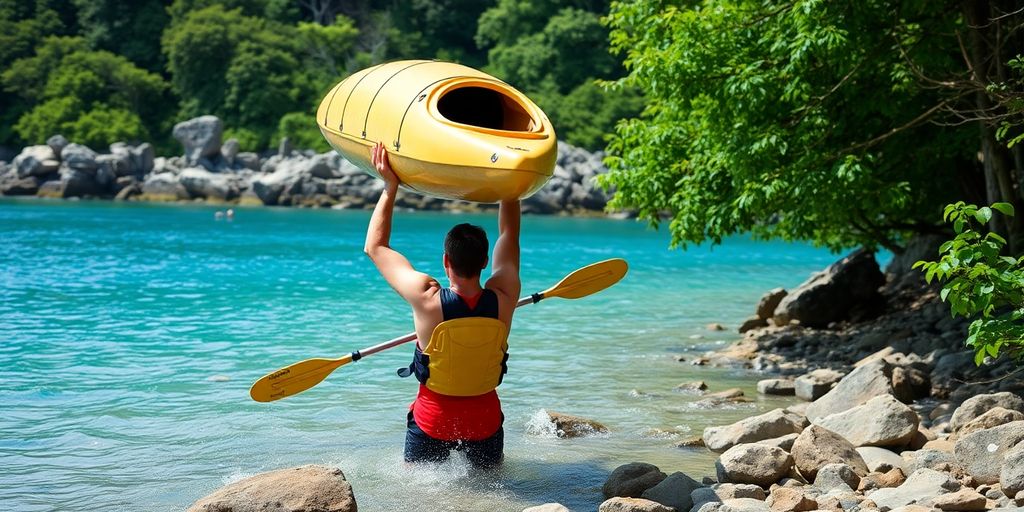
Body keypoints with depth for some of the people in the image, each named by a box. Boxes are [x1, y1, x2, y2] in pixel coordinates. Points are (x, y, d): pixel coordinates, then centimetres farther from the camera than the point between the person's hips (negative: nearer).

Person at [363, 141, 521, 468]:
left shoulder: (428, 300, -23)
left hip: (431, 419, -1)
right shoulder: (503, 299, -17)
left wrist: (390, 187, -7)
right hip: (485, 419, 1)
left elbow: (375, 247, -9)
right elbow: (509, 234, 2)